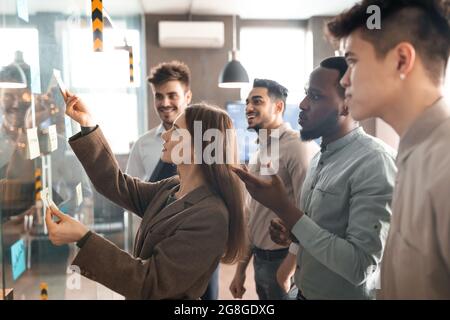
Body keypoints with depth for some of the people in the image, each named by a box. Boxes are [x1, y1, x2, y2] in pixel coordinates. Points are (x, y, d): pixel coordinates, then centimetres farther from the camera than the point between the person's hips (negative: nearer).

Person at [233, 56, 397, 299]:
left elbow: (360, 267, -27)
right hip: (306, 291, 8)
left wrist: (283, 208, -27)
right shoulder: (321, 156, 5)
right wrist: (290, 230, -6)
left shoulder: (375, 161, -22)